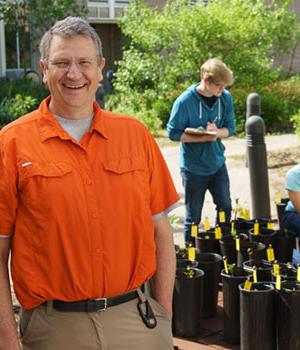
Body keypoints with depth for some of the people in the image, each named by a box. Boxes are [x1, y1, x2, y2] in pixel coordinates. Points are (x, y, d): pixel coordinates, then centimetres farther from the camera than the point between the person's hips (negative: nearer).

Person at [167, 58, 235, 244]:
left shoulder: (225, 97, -5)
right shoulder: (185, 101, -18)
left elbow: (230, 128, 3)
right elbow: (173, 133, -14)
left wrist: (217, 132, -20)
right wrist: (204, 137, -23)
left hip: (218, 164, 4)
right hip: (193, 167, -4)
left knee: (225, 208, 12)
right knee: (193, 216, 5)